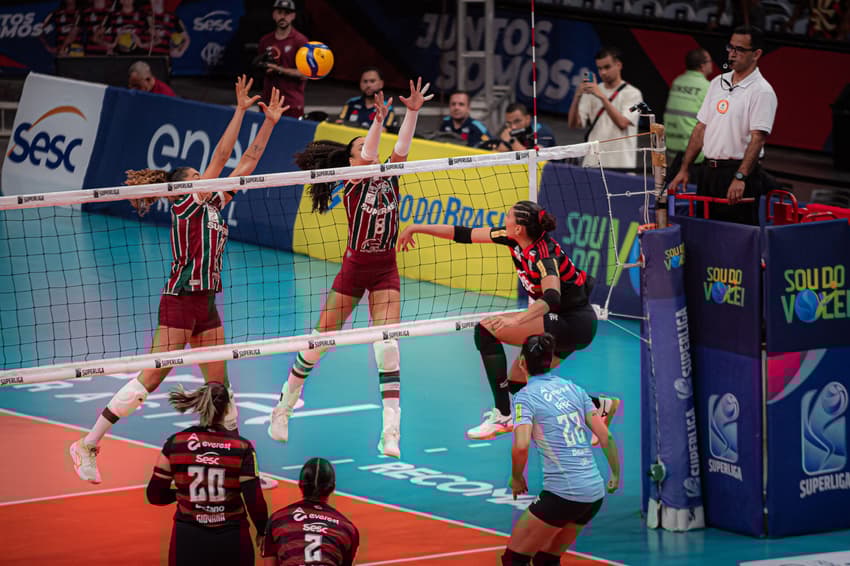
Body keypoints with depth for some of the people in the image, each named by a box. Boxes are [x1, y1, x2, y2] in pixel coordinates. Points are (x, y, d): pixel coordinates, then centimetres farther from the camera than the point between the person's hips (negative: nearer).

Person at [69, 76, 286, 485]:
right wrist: (241, 110, -12)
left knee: (219, 384, 9)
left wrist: (269, 122, 13)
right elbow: (221, 156, -13)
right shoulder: (185, 207, -6)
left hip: (206, 305, 8)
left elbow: (246, 163, 16)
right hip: (180, 301, -8)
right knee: (151, 379, -9)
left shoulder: (213, 207, 15)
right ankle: (88, 446, -4)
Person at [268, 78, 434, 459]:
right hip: (355, 267, -3)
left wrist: (413, 112, -25)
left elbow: (401, 149, -14)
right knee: (320, 341, 5)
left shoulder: (388, 179, 3)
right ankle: (283, 408, 25)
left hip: (385, 271, 3)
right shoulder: (353, 185, -9)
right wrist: (379, 120, -40)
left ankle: (391, 431, -13)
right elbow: (368, 157, -28)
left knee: (387, 347, -12)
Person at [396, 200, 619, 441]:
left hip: (573, 323, -9)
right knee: (517, 383, 12)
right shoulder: (513, 239, -2)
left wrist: (516, 320, -55)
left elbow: (551, 298, -42)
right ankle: (601, 406, 17)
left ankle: (502, 415, -19)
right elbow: (464, 234, 6)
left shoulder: (544, 254, -25)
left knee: (486, 330, -17)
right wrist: (416, 228, 9)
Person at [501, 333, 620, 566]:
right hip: (595, 493, 7)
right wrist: (616, 475, 19)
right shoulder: (573, 388, 11)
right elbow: (606, 437, 8)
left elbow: (521, 446, -20)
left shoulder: (526, 396, -6)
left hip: (563, 493, -7)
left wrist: (517, 478, -3)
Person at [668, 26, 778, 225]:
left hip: (740, 171, -7)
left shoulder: (762, 92, -9)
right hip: (709, 171, 7)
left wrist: (740, 177, -29)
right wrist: (684, 169, 11)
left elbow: (757, 139, -18)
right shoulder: (717, 83, 14)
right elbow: (700, 128, 17)